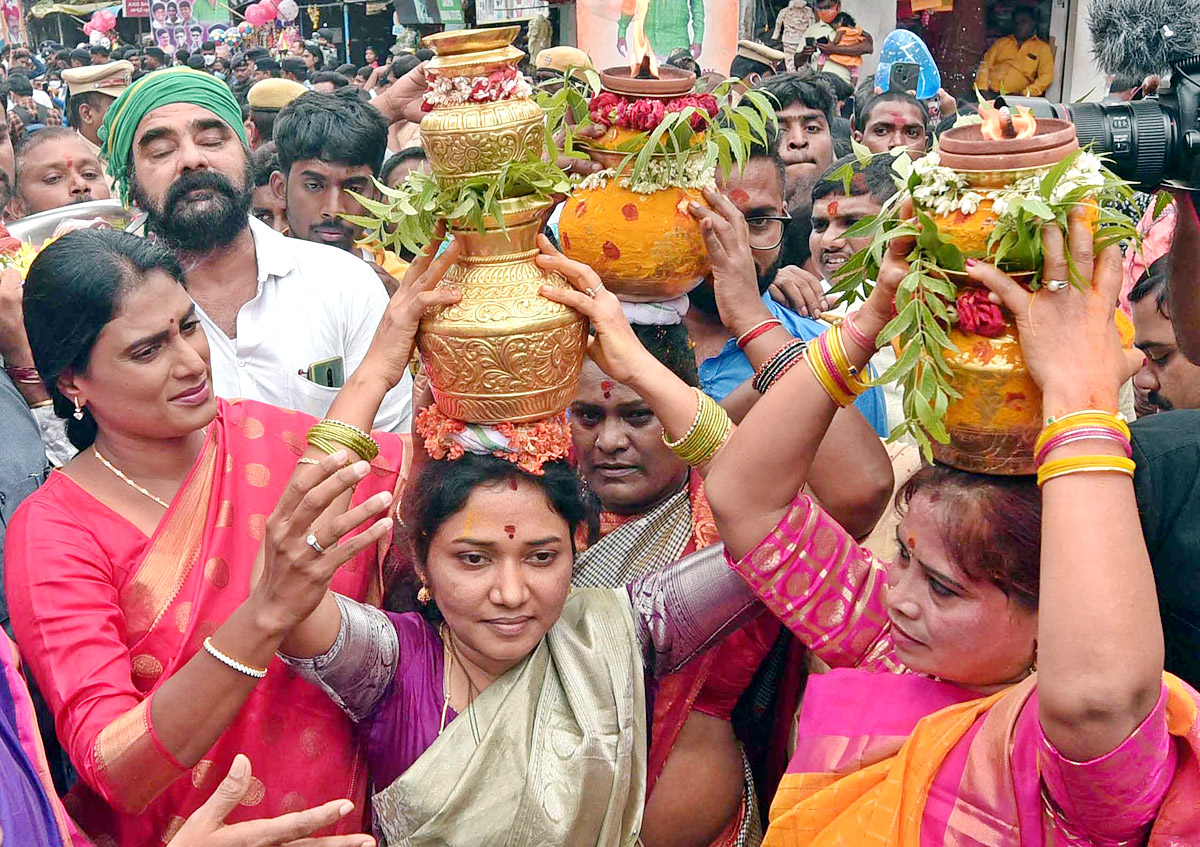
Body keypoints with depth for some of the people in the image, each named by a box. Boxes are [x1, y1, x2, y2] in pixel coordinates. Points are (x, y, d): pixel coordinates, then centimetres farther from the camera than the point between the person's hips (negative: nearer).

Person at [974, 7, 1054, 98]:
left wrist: (1025, 93, -15)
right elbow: (985, 65, 13)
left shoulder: (1042, 48, 12)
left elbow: (1046, 76, 0)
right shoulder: (1002, 42, 22)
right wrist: (982, 89, -5)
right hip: (989, 92, 2)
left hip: (1012, 96, -2)